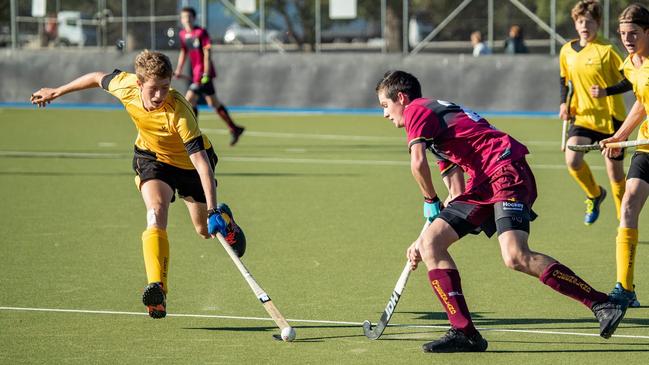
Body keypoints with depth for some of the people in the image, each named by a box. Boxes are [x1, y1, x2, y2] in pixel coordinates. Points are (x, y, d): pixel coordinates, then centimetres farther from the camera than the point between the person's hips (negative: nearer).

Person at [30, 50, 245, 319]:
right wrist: (57, 92, 9)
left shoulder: (179, 112, -41)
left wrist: (212, 211, -50)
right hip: (152, 156, 2)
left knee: (205, 230, 13)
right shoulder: (126, 86, -28)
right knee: (156, 211, -27)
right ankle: (157, 290, -40)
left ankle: (222, 216, 53)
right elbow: (99, 78, -4)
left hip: (188, 163, -2)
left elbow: (201, 160, -44)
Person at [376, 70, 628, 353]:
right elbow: (457, 193, 31)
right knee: (430, 244, 2)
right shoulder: (439, 117, 32)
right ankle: (464, 332, -6)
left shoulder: (417, 109, 4)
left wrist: (430, 201, 8)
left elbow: (418, 163, -12)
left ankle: (601, 304, -22)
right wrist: (423, 239, 29)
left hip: (507, 172, -10)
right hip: (482, 185, 10)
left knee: (516, 257, -27)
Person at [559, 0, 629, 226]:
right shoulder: (567, 51, 6)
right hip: (583, 117, 4)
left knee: (615, 172, 2)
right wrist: (564, 103, 8)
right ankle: (594, 195, 11)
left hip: (611, 118, -4)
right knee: (572, 160, -19)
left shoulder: (606, 50, -10)